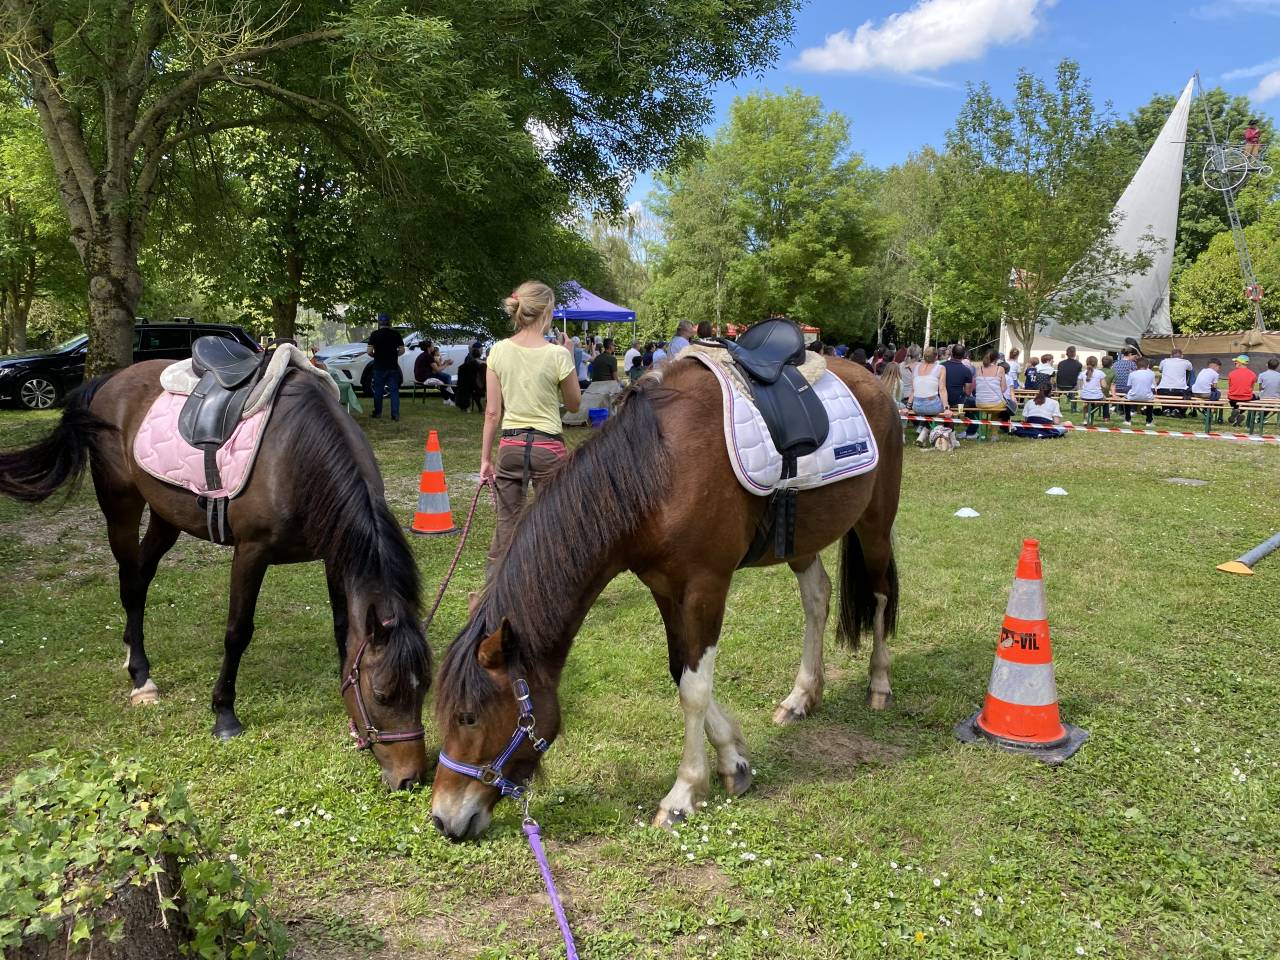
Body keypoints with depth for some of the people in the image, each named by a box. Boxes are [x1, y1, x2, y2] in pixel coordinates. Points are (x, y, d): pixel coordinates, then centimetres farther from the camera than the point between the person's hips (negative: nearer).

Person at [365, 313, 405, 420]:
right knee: (394, 391, 5)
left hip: (379, 367, -1)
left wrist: (375, 356, 10)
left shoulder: (374, 334, -5)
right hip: (393, 367, 1)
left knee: (378, 391, 10)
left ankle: (377, 413, 16)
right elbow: (402, 350, 0)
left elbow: (369, 351, -9)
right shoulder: (396, 334, 0)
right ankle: (395, 414, 1)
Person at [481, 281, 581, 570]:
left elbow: (492, 412, 0)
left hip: (510, 445, 3)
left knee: (506, 523, 11)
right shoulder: (557, 355, -10)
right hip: (548, 446, -3)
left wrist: (486, 457, 6)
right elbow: (574, 404, 4)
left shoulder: (498, 351, -2)